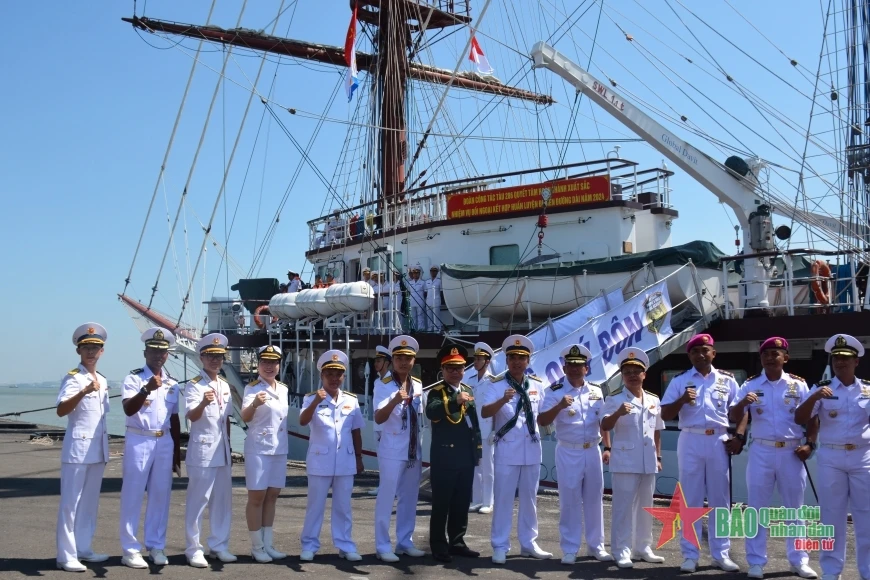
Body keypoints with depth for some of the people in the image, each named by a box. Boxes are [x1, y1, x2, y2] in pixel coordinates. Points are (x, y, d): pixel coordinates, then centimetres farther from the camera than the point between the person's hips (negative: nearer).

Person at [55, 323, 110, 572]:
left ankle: (84, 549, 21)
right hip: (77, 447, -7)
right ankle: (66, 556, 3)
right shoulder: (72, 378, -9)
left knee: (90, 501, 12)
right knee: (70, 502, -2)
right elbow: (61, 410, -23)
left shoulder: (103, 381, 13)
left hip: (98, 448, 7)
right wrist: (84, 391, -37)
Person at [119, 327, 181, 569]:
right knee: (133, 496, 0)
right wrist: (147, 389, -35)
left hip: (165, 442, 5)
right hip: (139, 441, -5)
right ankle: (130, 549, 7)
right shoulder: (134, 378, -4)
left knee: (161, 495, 8)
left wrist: (177, 452, 16)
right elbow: (128, 409, -20)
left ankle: (156, 546, 19)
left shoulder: (172, 383, 12)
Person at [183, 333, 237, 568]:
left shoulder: (225, 385, 11)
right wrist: (203, 403, -42)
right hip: (202, 451, -7)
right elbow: (191, 416, -22)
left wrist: (228, 448, 17)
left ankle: (219, 545, 22)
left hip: (222, 451, 7)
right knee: (198, 500, -1)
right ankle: (194, 549, 8)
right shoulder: (194, 385, -9)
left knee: (223, 500, 11)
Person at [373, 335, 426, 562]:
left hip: (415, 450, 6)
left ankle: (405, 542, 24)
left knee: (409, 498, 13)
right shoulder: (383, 385, -10)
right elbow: (378, 418, -21)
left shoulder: (418, 385, 7)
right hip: (392, 451, -6)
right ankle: (383, 546, 7)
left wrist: (422, 446, 16)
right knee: (386, 498, -2)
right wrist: (395, 401, -38)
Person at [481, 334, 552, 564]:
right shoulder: (497, 385, -7)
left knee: (530, 497, 11)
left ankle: (528, 543, 22)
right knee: (503, 498, 0)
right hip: (507, 450, -4)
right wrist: (503, 400, -36)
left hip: (532, 449, 4)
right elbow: (484, 413, -21)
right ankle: (500, 546, 8)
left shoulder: (537, 385, 7)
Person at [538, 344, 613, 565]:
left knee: (594, 499, 10)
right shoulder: (555, 391, -6)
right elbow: (541, 421, -14)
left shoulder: (596, 391, 8)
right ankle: (570, 549, 10)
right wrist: (559, 406, -29)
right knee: (569, 501, 1)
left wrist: (608, 448, 10)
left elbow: (603, 421, 15)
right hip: (568, 453, -4)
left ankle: (596, 546, 21)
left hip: (593, 451, 4)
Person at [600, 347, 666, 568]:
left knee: (645, 506, 13)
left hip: (648, 463, 5)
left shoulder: (654, 400, 10)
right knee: (623, 506, -3)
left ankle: (643, 547, 24)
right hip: (625, 461, -5)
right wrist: (617, 413, -35)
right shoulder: (615, 399, -6)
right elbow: (605, 426, -17)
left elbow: (657, 432, 17)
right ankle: (622, 551, 3)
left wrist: (658, 456, 13)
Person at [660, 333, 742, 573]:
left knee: (720, 499, 6)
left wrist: (739, 437, -2)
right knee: (690, 499, 3)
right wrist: (682, 400, -16)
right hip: (691, 441, -1)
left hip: (719, 441, 1)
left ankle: (721, 554, 16)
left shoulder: (727, 379, 8)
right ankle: (690, 555, 9)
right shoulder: (679, 380, 4)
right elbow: (665, 415, 1)